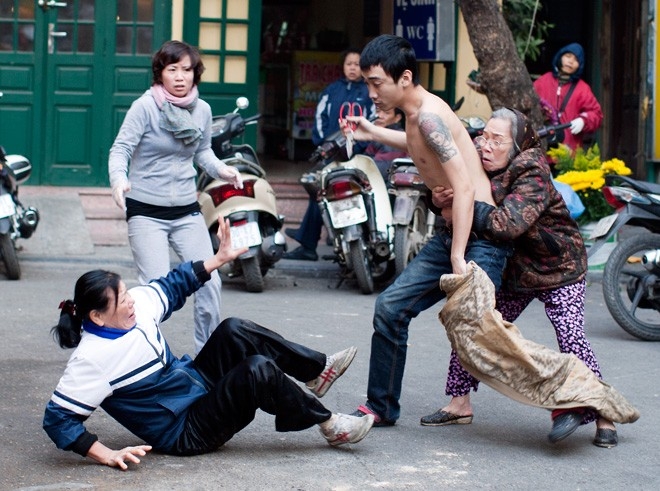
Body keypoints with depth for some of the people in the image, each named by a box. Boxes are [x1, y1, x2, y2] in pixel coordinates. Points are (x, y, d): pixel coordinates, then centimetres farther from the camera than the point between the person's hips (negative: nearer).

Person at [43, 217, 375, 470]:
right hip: (186, 432, -8)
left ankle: (318, 371, 4)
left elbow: (173, 287, 14)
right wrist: (107, 455, -33)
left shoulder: (137, 304, -5)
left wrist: (219, 259, 10)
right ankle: (328, 425, -7)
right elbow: (58, 418, -27)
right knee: (258, 369, -24)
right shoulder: (92, 358, -27)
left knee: (234, 330, -9)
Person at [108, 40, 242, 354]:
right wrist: (118, 178, -33)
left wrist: (221, 169, -3)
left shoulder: (202, 110, 5)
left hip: (187, 211, 5)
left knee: (209, 282, -2)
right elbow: (121, 148, -14)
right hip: (146, 212, -4)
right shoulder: (145, 107, -10)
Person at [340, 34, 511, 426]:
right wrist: (375, 134, 35)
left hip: (481, 236, -10)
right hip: (449, 233, 10)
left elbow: (464, 187, -25)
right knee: (391, 308, 9)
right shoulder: (417, 114, 11)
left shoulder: (428, 115, -18)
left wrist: (458, 258, -27)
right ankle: (382, 408, 21)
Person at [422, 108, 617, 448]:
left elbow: (507, 224, -41)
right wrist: (439, 200, -21)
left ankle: (604, 416, -8)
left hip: (558, 269, -7)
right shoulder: (483, 166, -8)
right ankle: (460, 404, 13)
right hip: (513, 270, 7)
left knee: (571, 338, -18)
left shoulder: (533, 177, -28)